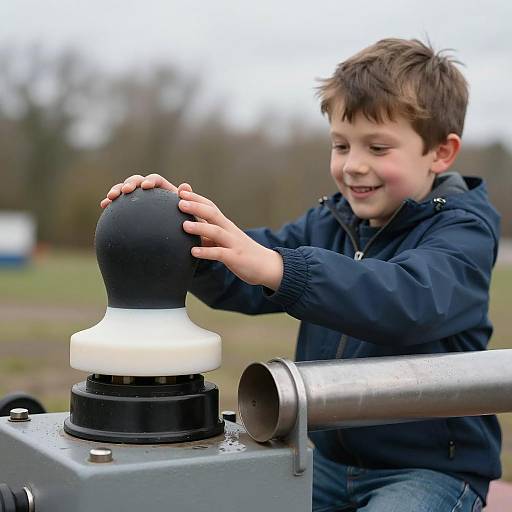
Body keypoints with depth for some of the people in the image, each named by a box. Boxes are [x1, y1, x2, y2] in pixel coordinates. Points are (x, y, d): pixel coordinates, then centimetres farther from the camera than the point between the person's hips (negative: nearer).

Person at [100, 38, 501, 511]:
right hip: (330, 459, 6)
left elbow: (411, 300, -36)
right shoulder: (329, 222, 7)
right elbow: (238, 281, -5)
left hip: (434, 468, -6)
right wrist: (184, 222, -27)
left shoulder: (462, 231, -14)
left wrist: (273, 267, -48)